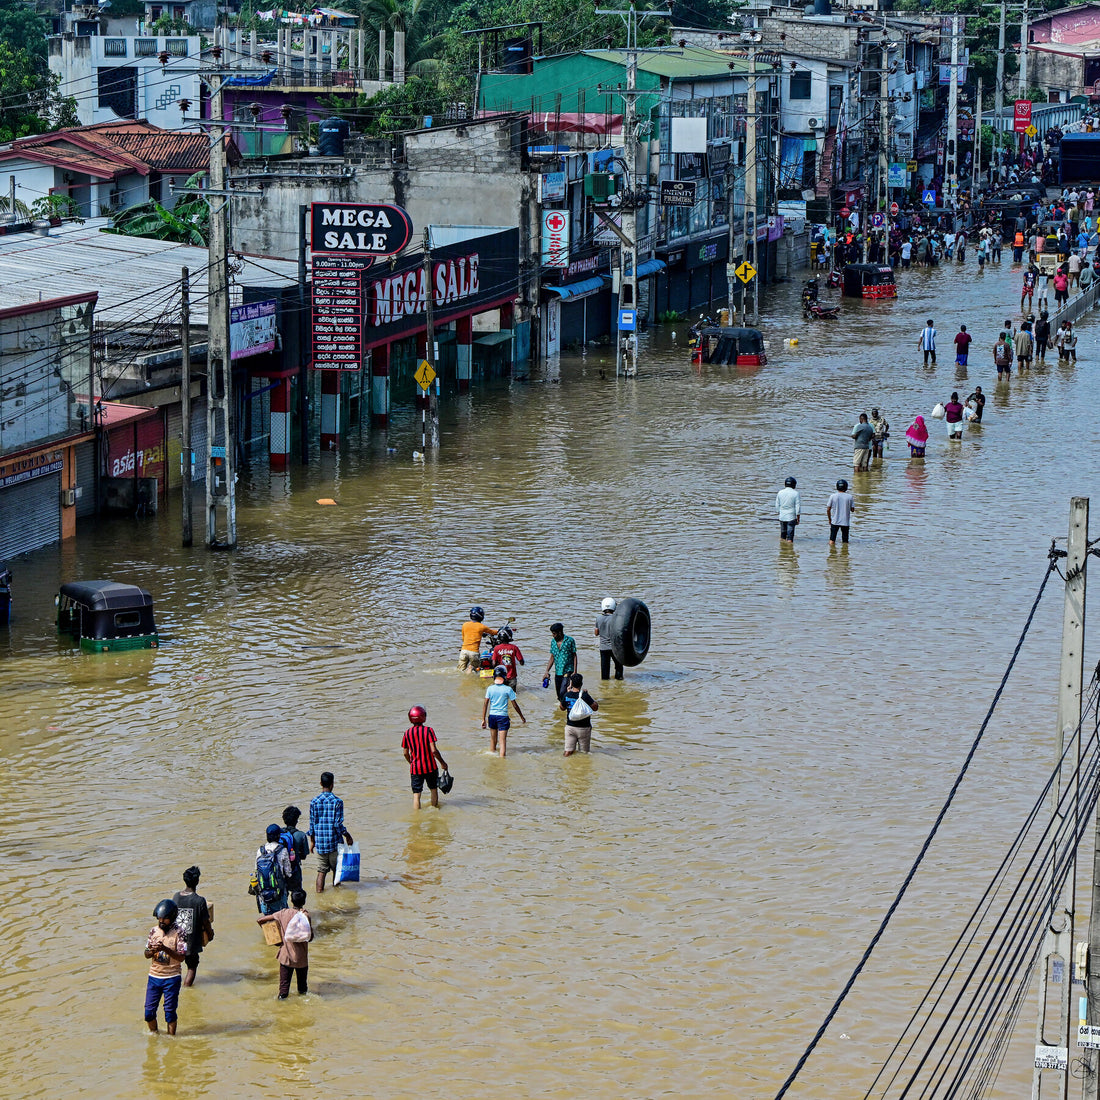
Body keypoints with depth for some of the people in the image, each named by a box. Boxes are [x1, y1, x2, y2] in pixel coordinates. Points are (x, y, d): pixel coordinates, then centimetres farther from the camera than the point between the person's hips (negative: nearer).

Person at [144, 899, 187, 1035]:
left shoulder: (178, 933, -10)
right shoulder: (154, 931, 3)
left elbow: (181, 957, -15)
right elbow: (146, 955, 7)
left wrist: (165, 949, -29)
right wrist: (152, 951, -17)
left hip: (171, 978, -4)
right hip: (154, 977, 4)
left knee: (170, 1011, 2)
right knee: (149, 1011, 6)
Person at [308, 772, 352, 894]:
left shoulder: (314, 801, -3)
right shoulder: (337, 801, -12)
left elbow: (312, 823, 2)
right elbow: (338, 824, -13)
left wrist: (312, 841, 14)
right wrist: (347, 836, 2)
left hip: (320, 842, 3)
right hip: (334, 841, -3)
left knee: (321, 871, 9)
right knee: (336, 869, 14)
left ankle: (319, 891, 7)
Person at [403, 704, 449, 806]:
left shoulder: (407, 733, -3)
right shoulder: (428, 730, -13)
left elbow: (405, 753, 4)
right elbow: (434, 750, -17)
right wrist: (442, 763, -3)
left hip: (415, 768, 1)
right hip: (430, 766, -1)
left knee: (416, 794, 3)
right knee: (434, 789, 20)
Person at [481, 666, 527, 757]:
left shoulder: (490, 688, -3)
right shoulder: (507, 689, -7)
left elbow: (485, 704, -4)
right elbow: (515, 705, -2)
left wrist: (483, 719, 0)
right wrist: (522, 717, 11)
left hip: (492, 716, 3)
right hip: (503, 716, -3)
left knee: (493, 739, 19)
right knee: (503, 741, -3)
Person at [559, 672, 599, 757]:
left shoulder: (567, 695, -4)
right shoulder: (585, 696, -16)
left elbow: (562, 708, 14)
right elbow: (595, 707, -7)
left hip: (570, 726, 3)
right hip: (583, 727, -3)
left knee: (568, 751, 5)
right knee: (584, 752, 3)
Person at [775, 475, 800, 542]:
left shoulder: (780, 492, 3)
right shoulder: (795, 493, -9)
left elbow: (777, 506, 9)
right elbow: (798, 507, -8)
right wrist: (798, 518, -2)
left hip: (782, 517, 4)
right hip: (791, 517, -4)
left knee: (783, 534, 15)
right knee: (790, 534, -2)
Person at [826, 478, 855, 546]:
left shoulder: (833, 496, -4)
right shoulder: (849, 497, -5)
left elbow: (828, 509, -2)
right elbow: (852, 509, 0)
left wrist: (829, 519, 12)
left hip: (835, 521, 0)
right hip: (845, 522, 0)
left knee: (832, 540, 6)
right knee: (845, 541, 8)